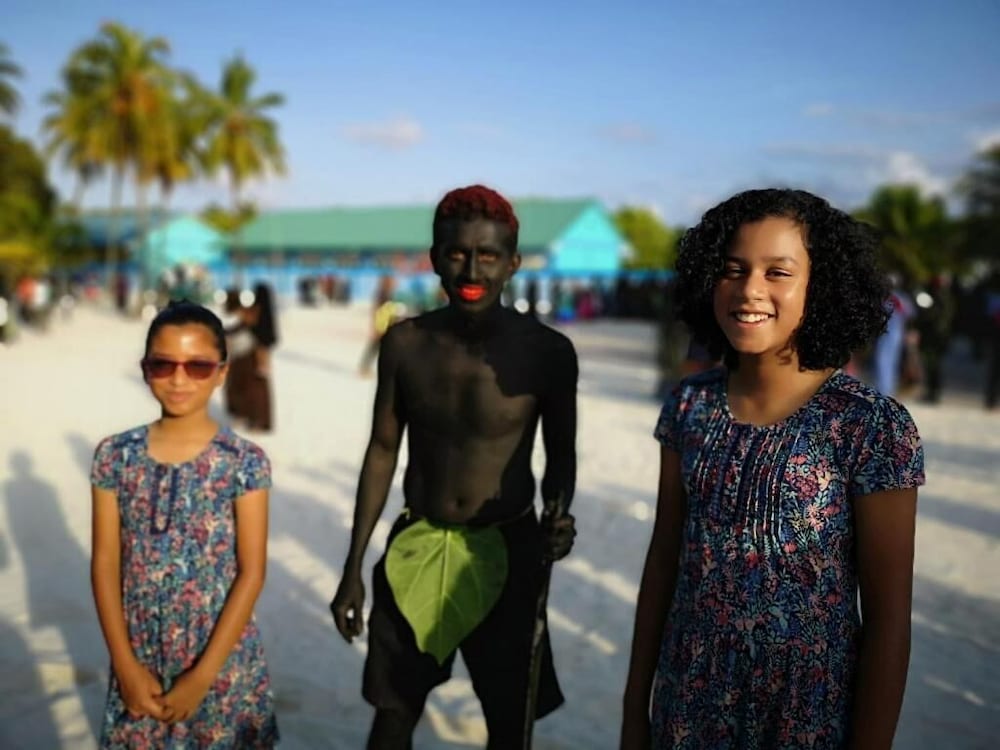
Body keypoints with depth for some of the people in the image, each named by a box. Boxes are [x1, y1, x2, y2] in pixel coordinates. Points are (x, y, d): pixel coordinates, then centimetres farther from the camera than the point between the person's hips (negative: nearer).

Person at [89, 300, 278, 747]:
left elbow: (252, 573, -10)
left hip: (223, 660, -2)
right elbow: (105, 562, -2)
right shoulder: (115, 456, -4)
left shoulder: (245, 462, -11)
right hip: (139, 660, 2)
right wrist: (126, 665, -7)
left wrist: (201, 676, -12)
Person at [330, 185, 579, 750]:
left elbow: (561, 455, 1)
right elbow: (383, 451, 3)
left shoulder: (547, 352, -12)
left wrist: (559, 518, -21)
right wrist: (354, 569, 4)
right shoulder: (406, 343, -6)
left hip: (508, 551, -2)